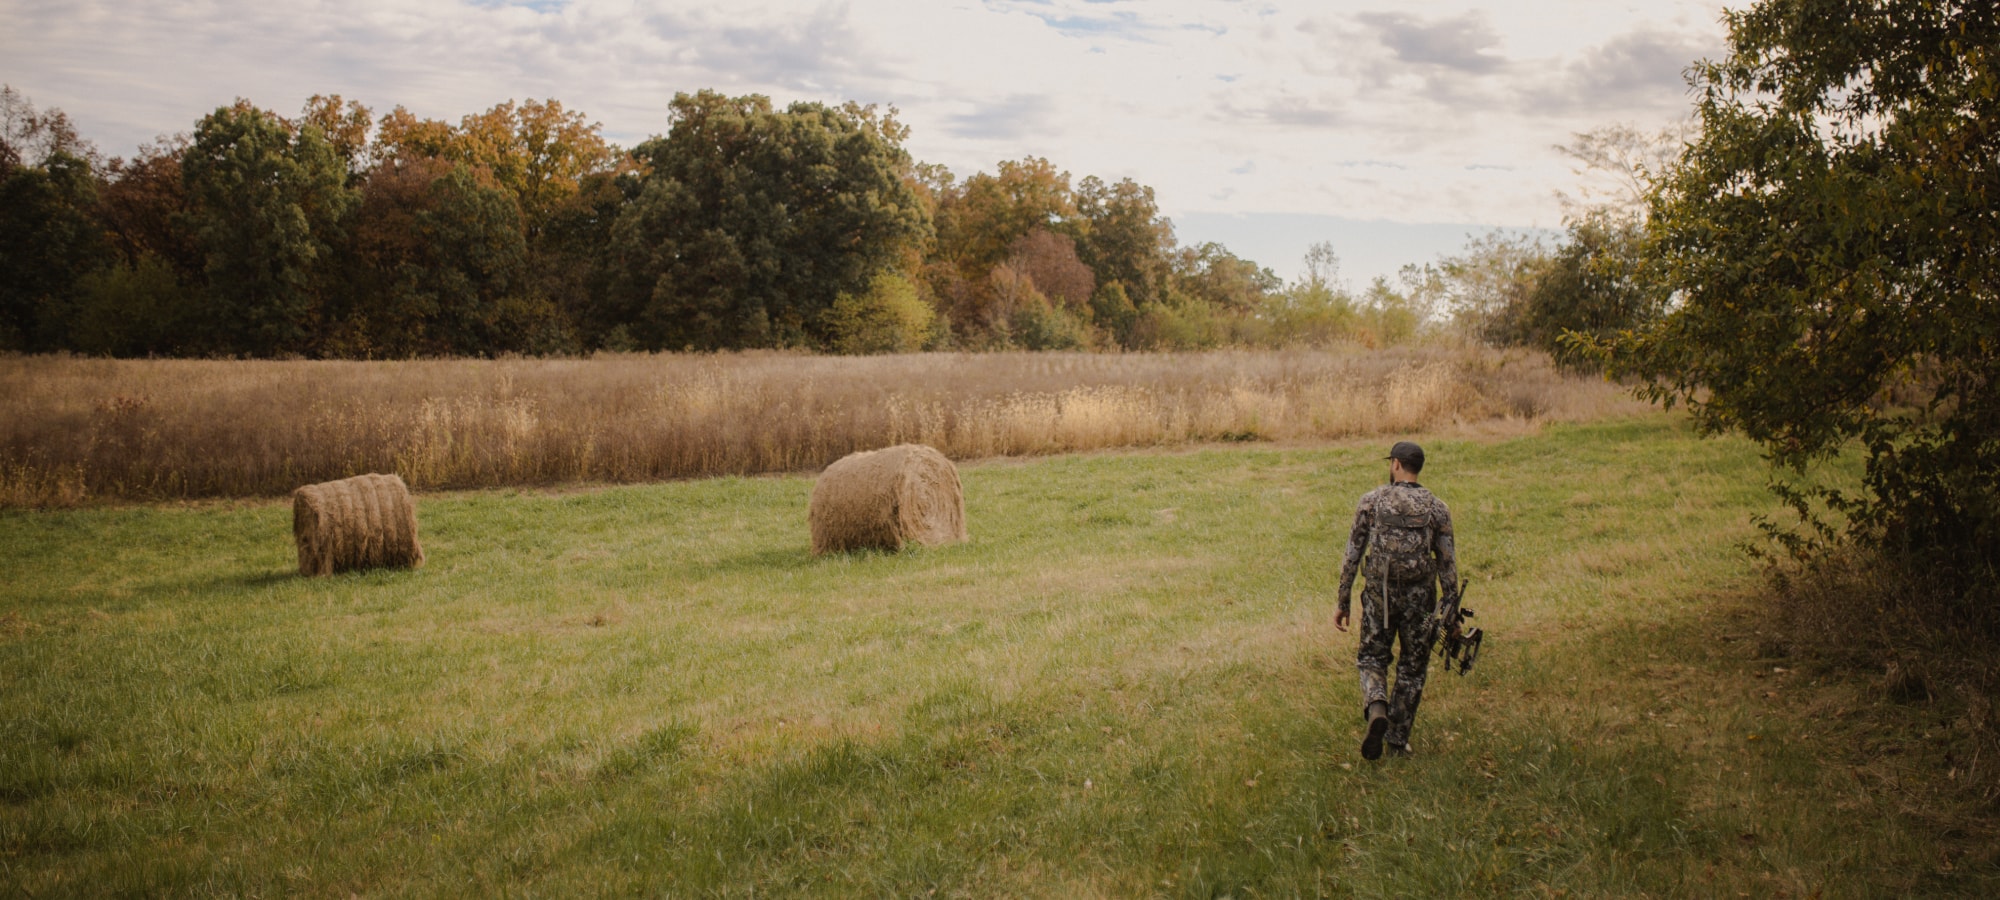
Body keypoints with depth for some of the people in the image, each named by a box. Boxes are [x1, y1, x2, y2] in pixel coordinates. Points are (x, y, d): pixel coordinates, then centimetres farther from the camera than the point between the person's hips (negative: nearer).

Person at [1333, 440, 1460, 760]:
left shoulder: (1371, 501, -4)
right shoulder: (1437, 508, -2)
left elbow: (1352, 556, -3)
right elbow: (1448, 565, -2)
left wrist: (1343, 603, 4)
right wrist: (1452, 614, 4)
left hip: (1379, 596, -1)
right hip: (1419, 601, 1)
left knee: (1371, 659, 16)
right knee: (1412, 669, 15)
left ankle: (1377, 711, -13)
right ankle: (1398, 740, 18)